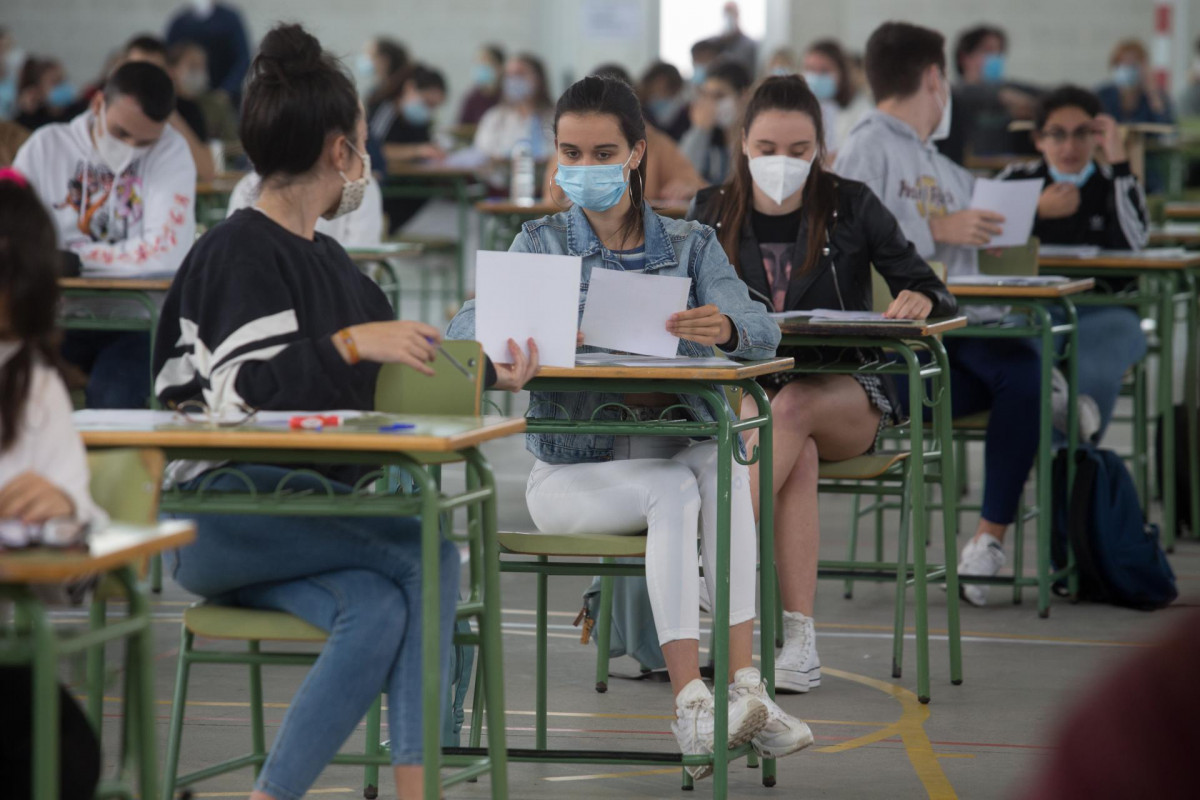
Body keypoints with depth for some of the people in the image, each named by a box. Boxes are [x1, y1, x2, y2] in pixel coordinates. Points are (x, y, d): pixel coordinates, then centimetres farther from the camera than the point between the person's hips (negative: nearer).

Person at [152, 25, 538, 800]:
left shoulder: (326, 258, 21)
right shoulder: (238, 254, -7)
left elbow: (383, 380, 27)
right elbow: (239, 389, -20)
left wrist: (485, 376, 15)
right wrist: (354, 343, -25)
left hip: (306, 515, 8)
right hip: (218, 518, -8)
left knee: (381, 613, -24)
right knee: (429, 557, -22)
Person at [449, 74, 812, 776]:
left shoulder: (690, 245, 9)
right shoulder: (543, 245, 6)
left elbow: (763, 328, -10)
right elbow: (467, 329, -10)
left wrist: (726, 327, -35)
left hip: (673, 448, 2)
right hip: (573, 469, -2)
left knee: (726, 466, -32)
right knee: (675, 490, -32)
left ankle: (743, 683, -38)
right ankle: (691, 703, -40)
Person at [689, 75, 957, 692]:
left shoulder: (851, 208, 1)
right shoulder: (712, 214, 5)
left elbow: (932, 294, 1)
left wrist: (920, 303, -23)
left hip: (845, 393, -1)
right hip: (744, 391, 1)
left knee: (792, 409, -37)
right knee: (799, 454, -36)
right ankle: (796, 639, -40)